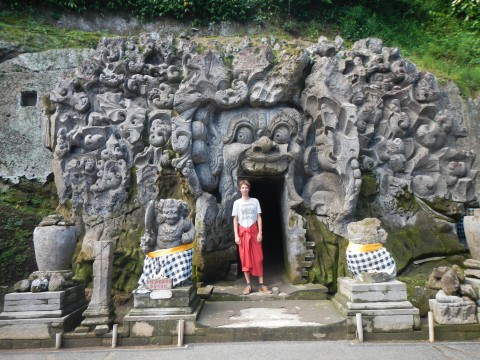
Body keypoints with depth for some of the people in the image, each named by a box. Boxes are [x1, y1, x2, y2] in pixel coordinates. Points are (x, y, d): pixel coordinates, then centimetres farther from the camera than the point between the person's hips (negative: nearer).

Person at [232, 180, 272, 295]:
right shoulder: (237, 203, 4)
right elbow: (235, 220, 3)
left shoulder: (255, 201, 5)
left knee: (258, 258, 0)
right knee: (245, 259, 1)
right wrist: (236, 235, -6)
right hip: (243, 232, 0)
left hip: (254, 231, 0)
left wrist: (260, 232, -5)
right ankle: (248, 285, 6)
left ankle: (261, 284, 4)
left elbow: (259, 217, 4)